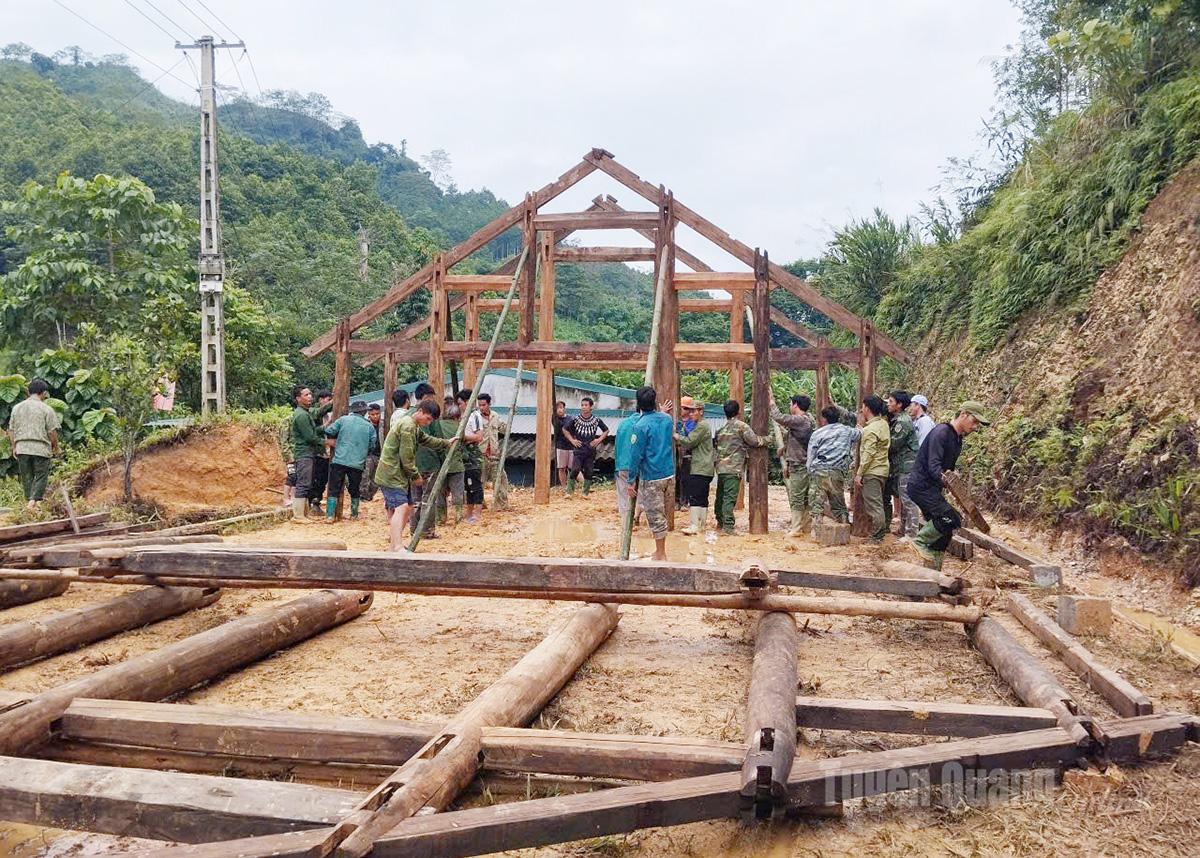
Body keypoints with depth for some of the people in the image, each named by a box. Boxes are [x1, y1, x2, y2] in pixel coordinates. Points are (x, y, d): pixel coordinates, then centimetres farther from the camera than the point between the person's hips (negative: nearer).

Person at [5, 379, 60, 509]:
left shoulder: (17, 408, 9)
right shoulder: (46, 409, -6)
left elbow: (11, 430, 12)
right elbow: (52, 431, -7)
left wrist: (14, 447, 21)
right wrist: (55, 447, 7)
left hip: (21, 448, 4)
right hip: (41, 448, -4)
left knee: (26, 477, 13)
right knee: (41, 475, 1)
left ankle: (28, 501, 19)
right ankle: (34, 500, -12)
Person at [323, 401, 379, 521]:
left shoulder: (343, 419, 1)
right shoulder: (369, 426, 4)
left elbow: (328, 431, 0)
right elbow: (373, 446, 9)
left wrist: (336, 440, 19)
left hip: (339, 461, -1)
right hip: (358, 464, 1)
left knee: (334, 490, 3)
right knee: (355, 491, 17)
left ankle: (329, 516, -3)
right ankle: (354, 515, 24)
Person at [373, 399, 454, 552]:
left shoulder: (416, 427, 17)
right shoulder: (407, 426, -18)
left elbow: (427, 440, 34)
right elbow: (406, 456, -19)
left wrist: (446, 443, 39)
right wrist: (416, 475, -9)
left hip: (399, 475, 11)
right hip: (391, 474, -11)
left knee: (408, 506, 15)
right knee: (401, 507, -21)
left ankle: (393, 545, 24)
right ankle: (398, 547, -31)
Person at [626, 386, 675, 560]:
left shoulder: (641, 426, -16)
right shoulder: (667, 419, 3)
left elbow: (636, 456, -14)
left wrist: (630, 482, -6)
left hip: (651, 477, -6)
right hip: (669, 473, 7)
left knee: (655, 517, 3)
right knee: (661, 514, 18)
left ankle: (661, 555, 11)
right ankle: (660, 550, 27)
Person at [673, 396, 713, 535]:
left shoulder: (702, 426, -11)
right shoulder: (698, 425, 21)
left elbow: (689, 442, -16)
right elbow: (691, 444, 21)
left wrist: (675, 435, -7)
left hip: (700, 468, -10)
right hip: (704, 468, 10)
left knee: (694, 496, -12)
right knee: (703, 497, 11)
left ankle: (695, 526, -15)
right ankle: (700, 524, 16)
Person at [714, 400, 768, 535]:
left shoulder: (721, 429, 14)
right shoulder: (741, 426, -6)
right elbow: (754, 440, -8)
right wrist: (768, 439, 7)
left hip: (720, 467, 7)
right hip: (734, 468, -7)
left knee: (721, 495, 15)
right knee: (730, 497, -10)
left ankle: (720, 521, 26)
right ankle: (728, 525, -15)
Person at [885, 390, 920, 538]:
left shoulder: (902, 421, -16)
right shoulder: (895, 419, 14)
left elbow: (893, 444, -15)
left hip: (907, 465, -10)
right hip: (898, 465, 10)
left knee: (907, 499, -9)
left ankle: (911, 534, -7)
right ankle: (904, 529, 24)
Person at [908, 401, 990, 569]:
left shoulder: (958, 440, 14)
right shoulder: (941, 432, -16)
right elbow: (933, 465, -26)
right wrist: (943, 477, -41)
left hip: (932, 489, 10)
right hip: (921, 485, -10)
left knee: (942, 533, 9)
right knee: (952, 519, -22)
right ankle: (920, 540, -5)